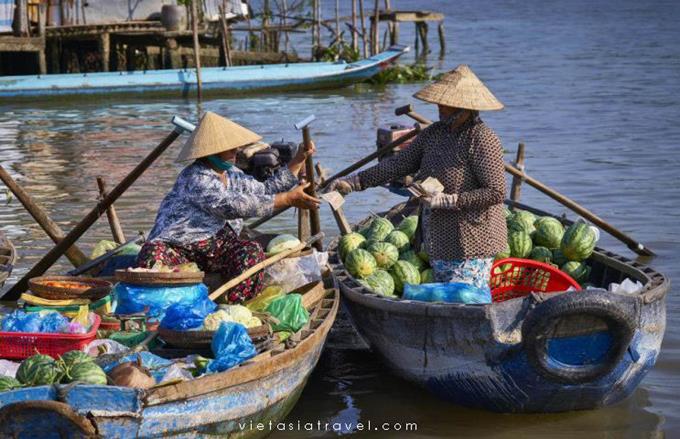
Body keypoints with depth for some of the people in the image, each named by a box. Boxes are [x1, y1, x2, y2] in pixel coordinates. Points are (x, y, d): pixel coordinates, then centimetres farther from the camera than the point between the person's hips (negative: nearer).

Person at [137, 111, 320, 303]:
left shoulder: (231, 174, 12)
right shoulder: (195, 178, -18)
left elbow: (265, 190, 21)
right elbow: (232, 205, -28)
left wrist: (298, 161, 13)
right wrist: (288, 199, -28)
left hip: (217, 248, 7)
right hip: (178, 248, -7)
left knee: (251, 251, -22)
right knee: (153, 254, -37)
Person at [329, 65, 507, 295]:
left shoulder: (483, 139, -15)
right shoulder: (434, 133, 8)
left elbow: (496, 192, -20)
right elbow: (400, 163, 10)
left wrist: (447, 200, -21)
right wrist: (354, 182, 2)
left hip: (470, 244, -8)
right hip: (438, 240, 8)